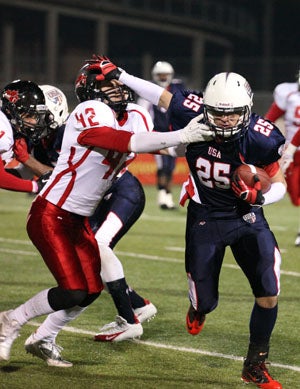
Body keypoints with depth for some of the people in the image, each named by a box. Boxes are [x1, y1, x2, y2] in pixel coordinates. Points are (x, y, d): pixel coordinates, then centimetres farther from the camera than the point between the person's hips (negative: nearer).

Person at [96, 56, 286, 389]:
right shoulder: (193, 116, -22)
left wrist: (260, 197, -32)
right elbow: (161, 95, -2)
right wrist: (118, 75, 2)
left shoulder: (260, 139, -24)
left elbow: (280, 184, -11)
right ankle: (199, 307, 49)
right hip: (205, 218, 1)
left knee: (268, 294, -11)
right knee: (205, 302, 7)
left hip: (247, 217, -1)